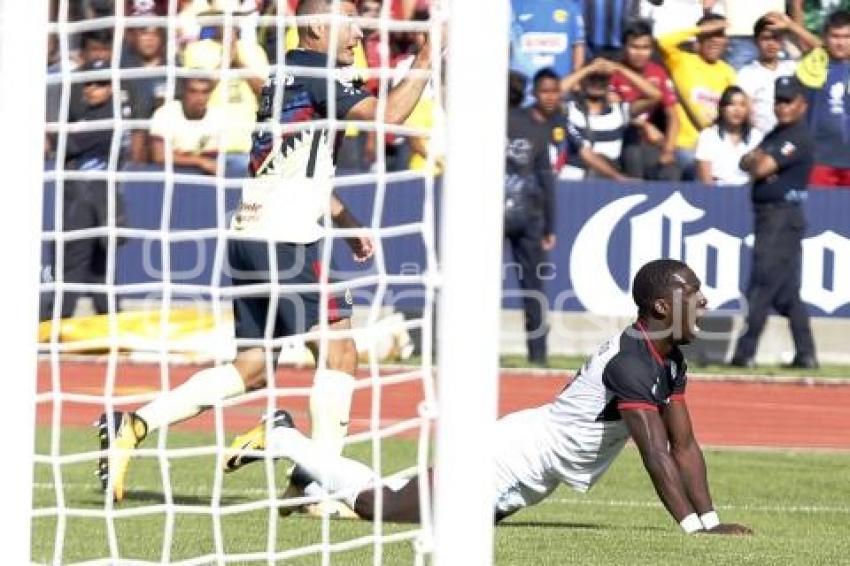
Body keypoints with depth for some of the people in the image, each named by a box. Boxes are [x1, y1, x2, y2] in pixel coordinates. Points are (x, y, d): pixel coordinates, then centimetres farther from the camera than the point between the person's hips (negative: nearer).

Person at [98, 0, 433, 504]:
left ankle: (133, 424, 4)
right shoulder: (313, 71, -8)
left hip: (251, 237, 9)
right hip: (284, 240, -9)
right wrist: (425, 63, -10)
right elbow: (387, 114, -19)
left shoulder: (284, 77, 20)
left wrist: (347, 221, 28)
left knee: (254, 367, 11)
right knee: (339, 351, -5)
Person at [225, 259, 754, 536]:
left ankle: (313, 479, 35)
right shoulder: (630, 361, -27)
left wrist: (710, 517, -3)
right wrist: (691, 526, -37)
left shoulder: (670, 362, 3)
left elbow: (685, 446, 6)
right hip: (519, 454, -9)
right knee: (382, 506, -1)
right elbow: (656, 453, -33)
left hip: (532, 474, 9)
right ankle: (283, 441, 13)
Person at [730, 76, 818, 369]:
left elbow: (762, 168, -18)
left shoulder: (798, 137, -11)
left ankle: (745, 353, -14)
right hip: (768, 214, 10)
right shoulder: (776, 134, 19)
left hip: (783, 216, -10)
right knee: (787, 291, 10)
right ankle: (805, 354, 13)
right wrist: (754, 160, -9)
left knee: (761, 286, -12)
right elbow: (747, 163, 12)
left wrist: (757, 161, 4)